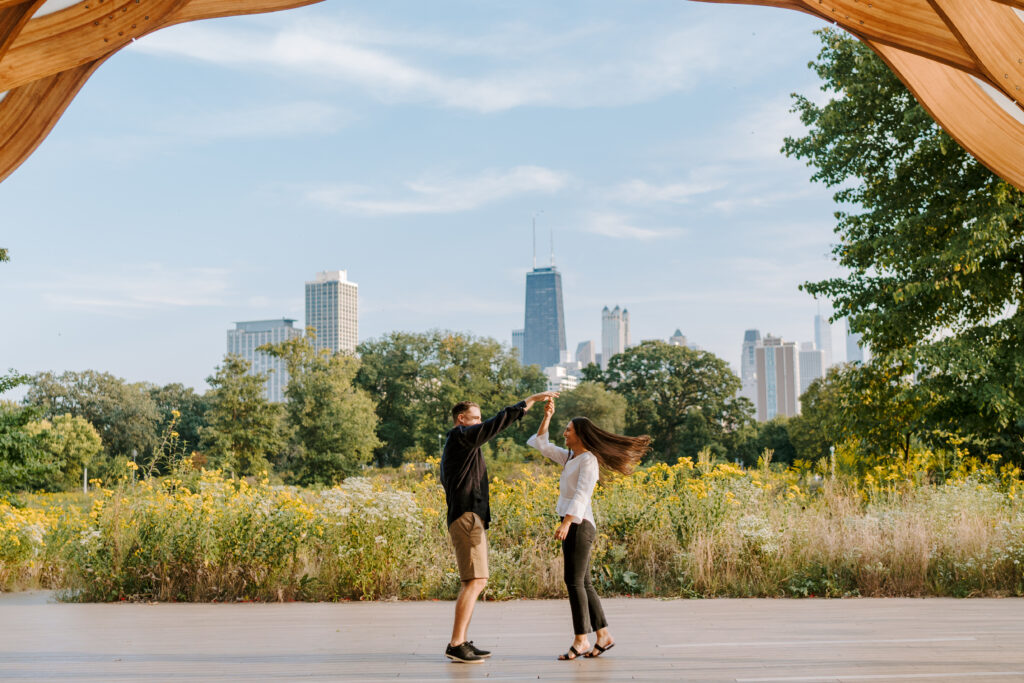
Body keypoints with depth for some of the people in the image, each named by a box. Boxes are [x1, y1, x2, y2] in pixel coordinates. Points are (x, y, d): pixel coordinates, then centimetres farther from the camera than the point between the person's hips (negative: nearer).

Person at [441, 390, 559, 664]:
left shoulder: (451, 449, 24)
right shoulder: (460, 436, -7)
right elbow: (498, 422, -14)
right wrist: (532, 399, -11)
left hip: (470, 520, 11)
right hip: (468, 518, -11)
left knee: (475, 582, 10)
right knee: (474, 581, -13)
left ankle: (461, 642, 12)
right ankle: (456, 644, -14)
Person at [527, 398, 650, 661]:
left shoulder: (588, 459, -9)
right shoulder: (570, 457, 18)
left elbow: (582, 495, -21)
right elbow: (541, 444, 21)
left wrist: (566, 523, -30)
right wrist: (547, 416, 11)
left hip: (579, 525, -9)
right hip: (572, 526, 9)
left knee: (574, 581, -10)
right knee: (583, 583, 8)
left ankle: (581, 640, -7)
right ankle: (603, 635, 12)